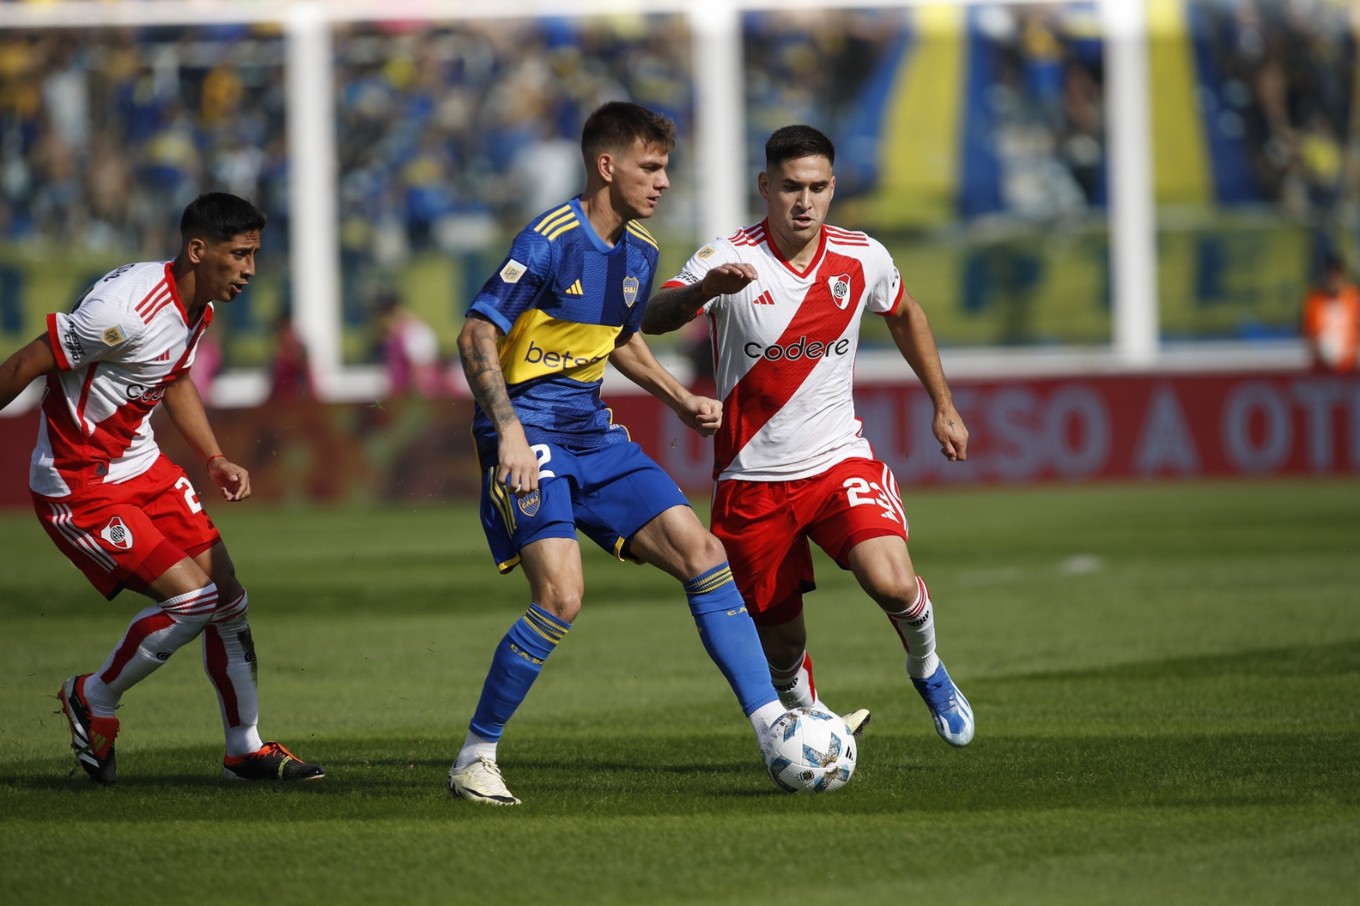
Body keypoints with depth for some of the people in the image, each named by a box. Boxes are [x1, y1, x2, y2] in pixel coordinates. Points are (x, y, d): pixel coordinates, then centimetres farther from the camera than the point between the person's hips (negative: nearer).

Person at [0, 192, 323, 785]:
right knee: (193, 599, -15)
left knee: (227, 594, 5)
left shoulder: (198, 305, 1)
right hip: (77, 486, -9)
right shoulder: (126, 309, -29)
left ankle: (246, 748, 19)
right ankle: (93, 701, 9)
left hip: (142, 465, 9)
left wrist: (215, 461, 14)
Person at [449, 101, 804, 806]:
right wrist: (509, 431, -28)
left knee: (702, 553, -2)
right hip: (528, 435, -8)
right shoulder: (551, 239, -16)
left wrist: (679, 399, 16)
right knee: (561, 593, -22)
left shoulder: (639, 250, 9)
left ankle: (774, 726, 1)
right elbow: (476, 336, -19)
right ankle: (475, 758, -8)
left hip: (592, 432, 8)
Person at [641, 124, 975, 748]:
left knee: (893, 583, -23)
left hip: (840, 461, 1)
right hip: (753, 479, -1)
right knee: (781, 642, 4)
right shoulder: (729, 261, -14)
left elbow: (904, 316, 20)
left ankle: (926, 669, 9)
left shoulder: (862, 259, -3)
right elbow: (652, 318, -31)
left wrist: (944, 407, 22)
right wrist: (703, 290, -52)